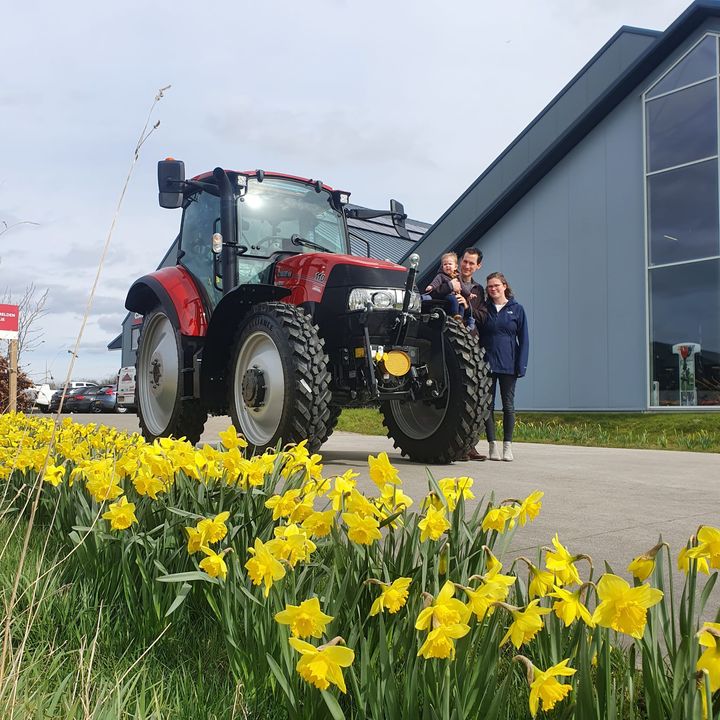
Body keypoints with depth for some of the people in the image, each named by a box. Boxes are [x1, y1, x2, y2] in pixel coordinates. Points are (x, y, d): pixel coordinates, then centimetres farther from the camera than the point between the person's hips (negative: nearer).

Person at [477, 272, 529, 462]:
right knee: (488, 404, 2)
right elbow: (477, 335, 11)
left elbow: (523, 339, 3)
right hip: (486, 363, 1)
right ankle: (493, 445, 9)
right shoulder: (483, 309, 7)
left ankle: (508, 445, 11)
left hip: (508, 365, -1)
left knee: (508, 405, 4)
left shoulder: (517, 309, 4)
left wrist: (521, 365, -5)